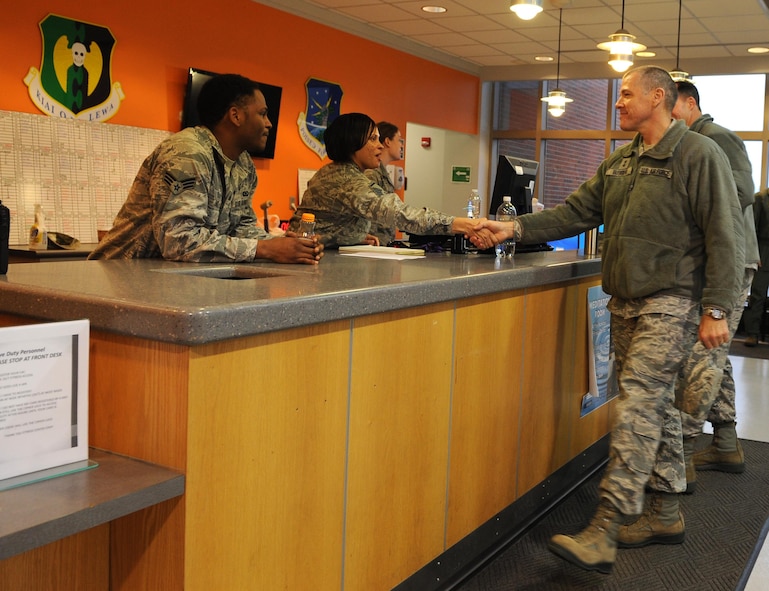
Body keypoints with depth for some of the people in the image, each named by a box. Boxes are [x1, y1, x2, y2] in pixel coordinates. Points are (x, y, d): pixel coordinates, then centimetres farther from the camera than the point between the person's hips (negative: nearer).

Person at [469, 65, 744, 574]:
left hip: (671, 303, -8)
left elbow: (724, 236, -12)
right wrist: (516, 228, 0)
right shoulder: (619, 163, 15)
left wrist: (715, 309, -17)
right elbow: (576, 213, 12)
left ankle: (604, 533, -18)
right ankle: (666, 509, 26)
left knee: (637, 403, -15)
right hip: (626, 302, 8)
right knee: (656, 404, 13)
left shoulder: (699, 155, -8)